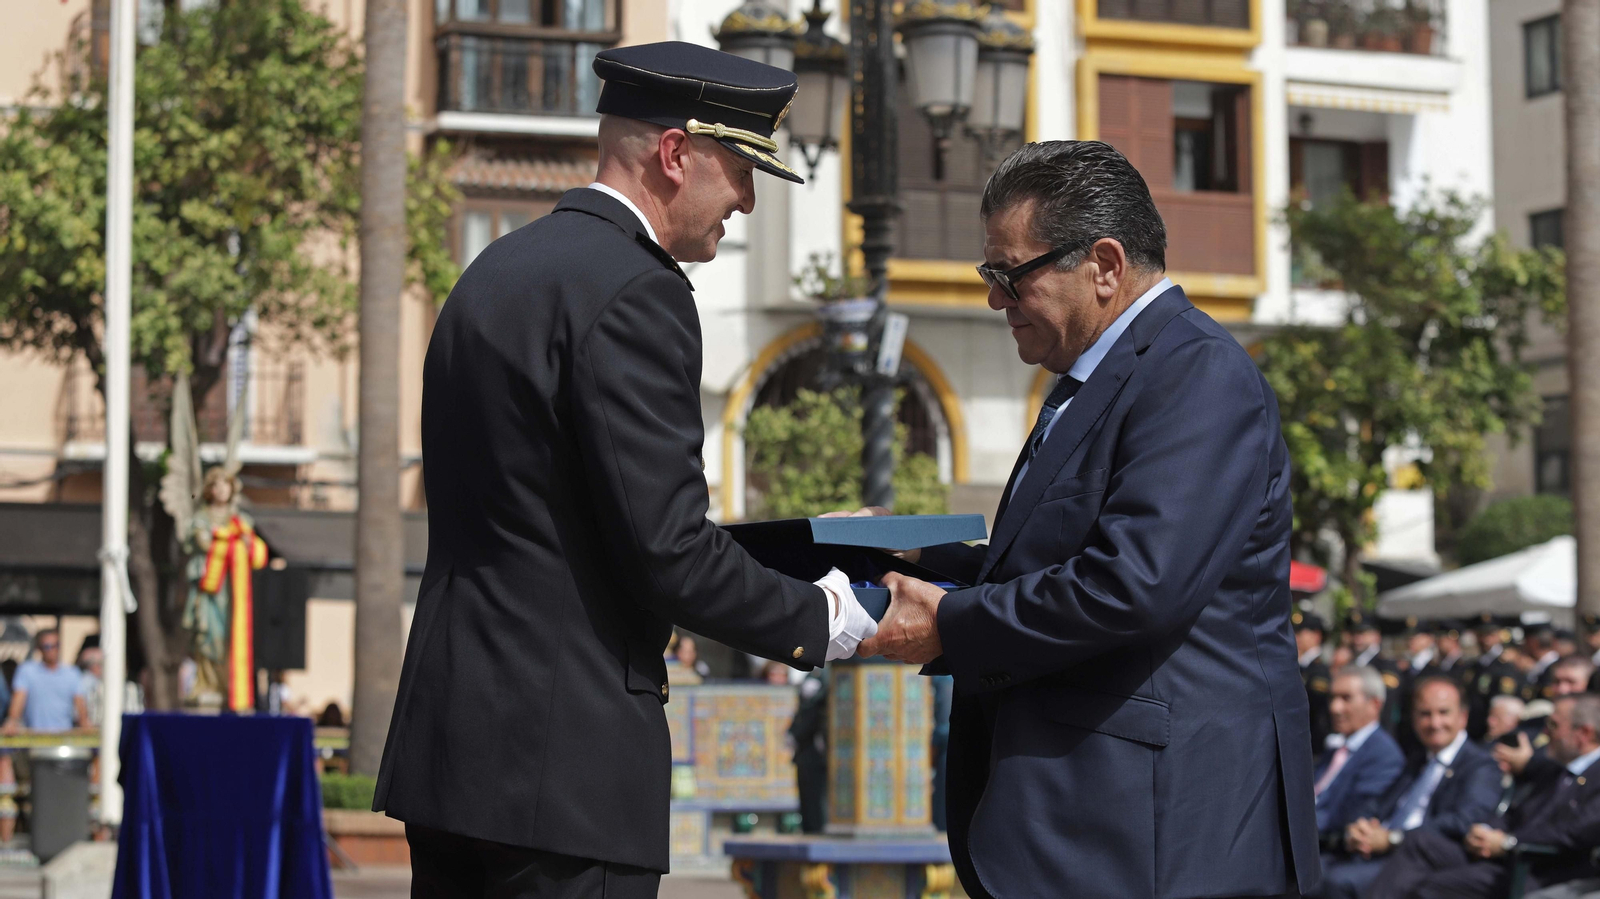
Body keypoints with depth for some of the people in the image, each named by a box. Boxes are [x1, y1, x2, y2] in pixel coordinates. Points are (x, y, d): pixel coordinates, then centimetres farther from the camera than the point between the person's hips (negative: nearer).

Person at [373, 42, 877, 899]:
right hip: (561, 762, -9)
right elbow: (668, 550, -17)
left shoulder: (496, 272, 16)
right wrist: (816, 621, -1)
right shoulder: (634, 294, -13)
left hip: (446, 736, 9)